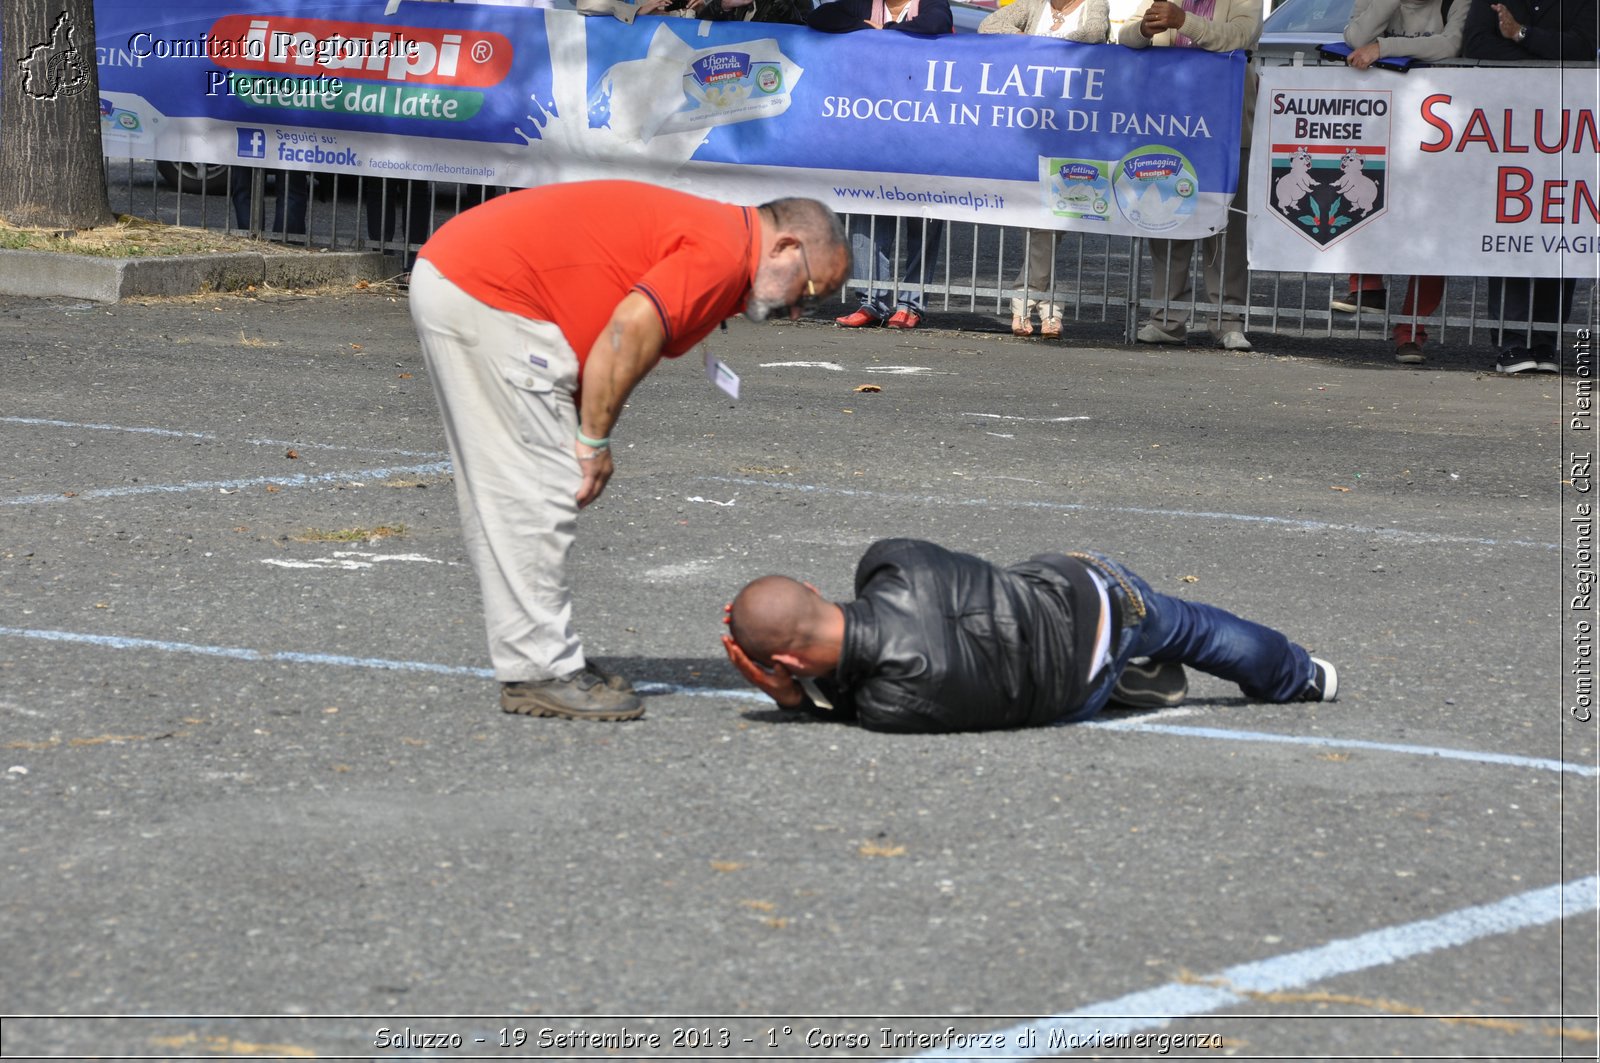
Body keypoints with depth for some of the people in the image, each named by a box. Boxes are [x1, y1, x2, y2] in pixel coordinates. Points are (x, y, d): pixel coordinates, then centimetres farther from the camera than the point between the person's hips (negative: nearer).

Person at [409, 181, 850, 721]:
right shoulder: (722, 251, -11)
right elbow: (630, 331, -21)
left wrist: (585, 436, 8)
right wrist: (595, 439, -11)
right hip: (487, 293, -11)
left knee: (501, 499, 15)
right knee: (537, 494, -6)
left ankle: (538, 661, 22)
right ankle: (540, 673, -2)